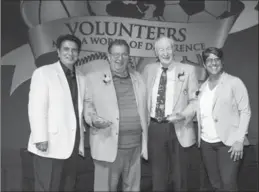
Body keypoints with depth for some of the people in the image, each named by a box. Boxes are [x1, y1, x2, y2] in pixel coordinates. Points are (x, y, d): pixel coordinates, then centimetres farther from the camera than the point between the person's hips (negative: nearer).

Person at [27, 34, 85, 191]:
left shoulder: (81, 79, 12)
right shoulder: (43, 73, -4)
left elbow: (78, 111, 12)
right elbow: (36, 108, -10)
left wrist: (80, 142, 9)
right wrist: (41, 139, -16)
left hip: (72, 146, 5)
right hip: (50, 145, -5)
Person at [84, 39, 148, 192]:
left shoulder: (138, 79, 11)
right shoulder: (94, 78, 0)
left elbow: (143, 112, 13)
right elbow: (88, 106, 3)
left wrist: (145, 144, 11)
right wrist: (94, 119, -19)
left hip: (135, 147, 4)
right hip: (109, 146, -3)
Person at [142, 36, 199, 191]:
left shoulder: (188, 70, -2)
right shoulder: (148, 69, 6)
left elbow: (195, 100, -2)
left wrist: (183, 115, -19)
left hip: (178, 129, -2)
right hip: (154, 128, 2)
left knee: (179, 176, 14)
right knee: (158, 175, 17)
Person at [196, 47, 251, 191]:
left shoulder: (234, 82, -3)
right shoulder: (203, 86, 12)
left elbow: (245, 111, -6)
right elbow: (201, 113, 13)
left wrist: (239, 140, -14)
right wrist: (199, 137, 4)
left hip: (228, 142, -5)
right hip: (206, 142, 5)